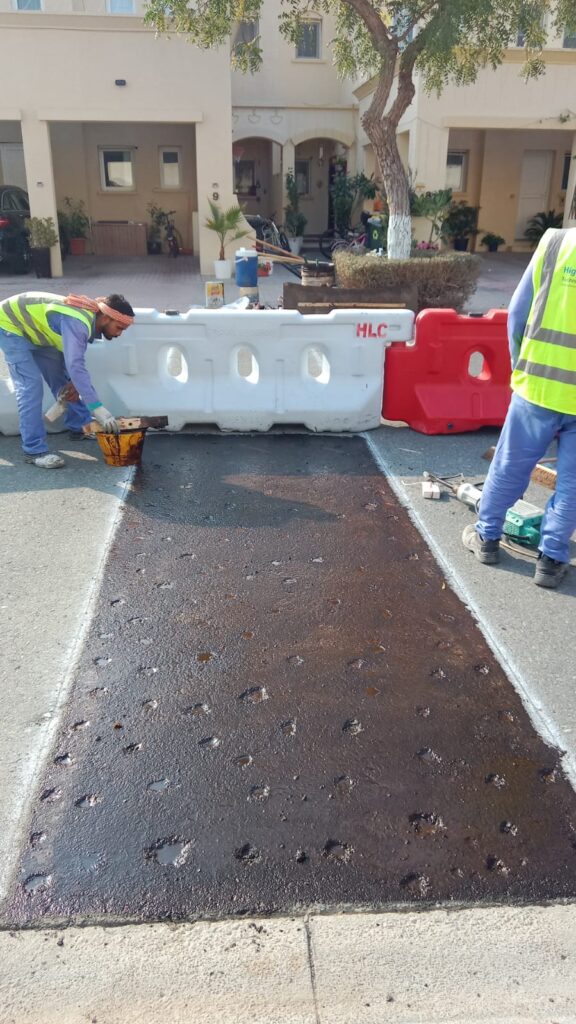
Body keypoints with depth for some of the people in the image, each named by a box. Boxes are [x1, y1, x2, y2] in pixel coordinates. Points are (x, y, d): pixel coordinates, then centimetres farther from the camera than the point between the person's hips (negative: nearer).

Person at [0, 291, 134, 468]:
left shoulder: (91, 317, -7)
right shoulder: (77, 323, -36)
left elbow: (74, 361, 4)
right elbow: (75, 365, -43)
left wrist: (74, 383, -13)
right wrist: (97, 408, -45)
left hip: (33, 327, 9)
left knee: (61, 377, 12)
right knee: (30, 386, -17)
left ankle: (80, 425, 28)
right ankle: (35, 450, -15)